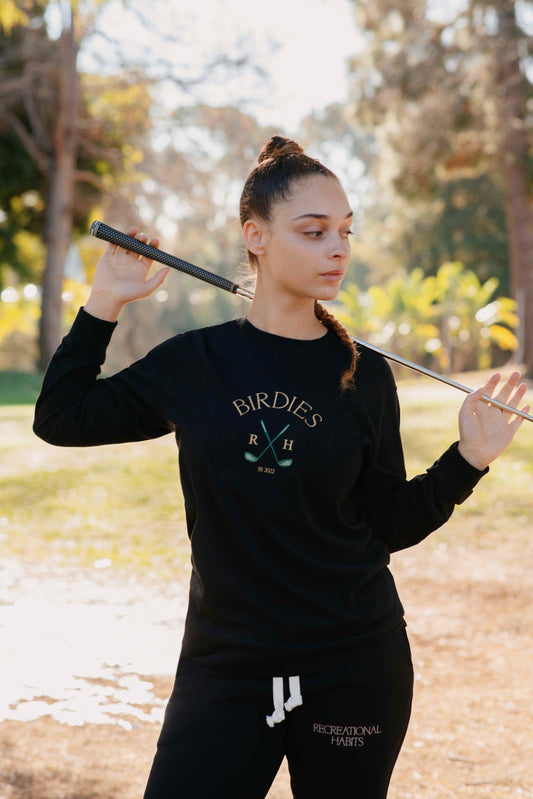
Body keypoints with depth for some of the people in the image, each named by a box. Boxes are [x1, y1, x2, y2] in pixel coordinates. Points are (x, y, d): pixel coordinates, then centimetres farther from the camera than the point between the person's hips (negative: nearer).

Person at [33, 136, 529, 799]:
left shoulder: (365, 376, 0)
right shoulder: (196, 362, 1)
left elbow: (389, 525, 4)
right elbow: (60, 416, 8)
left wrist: (467, 459, -8)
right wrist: (104, 303, 3)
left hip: (355, 669, 0)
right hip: (224, 664, 0)